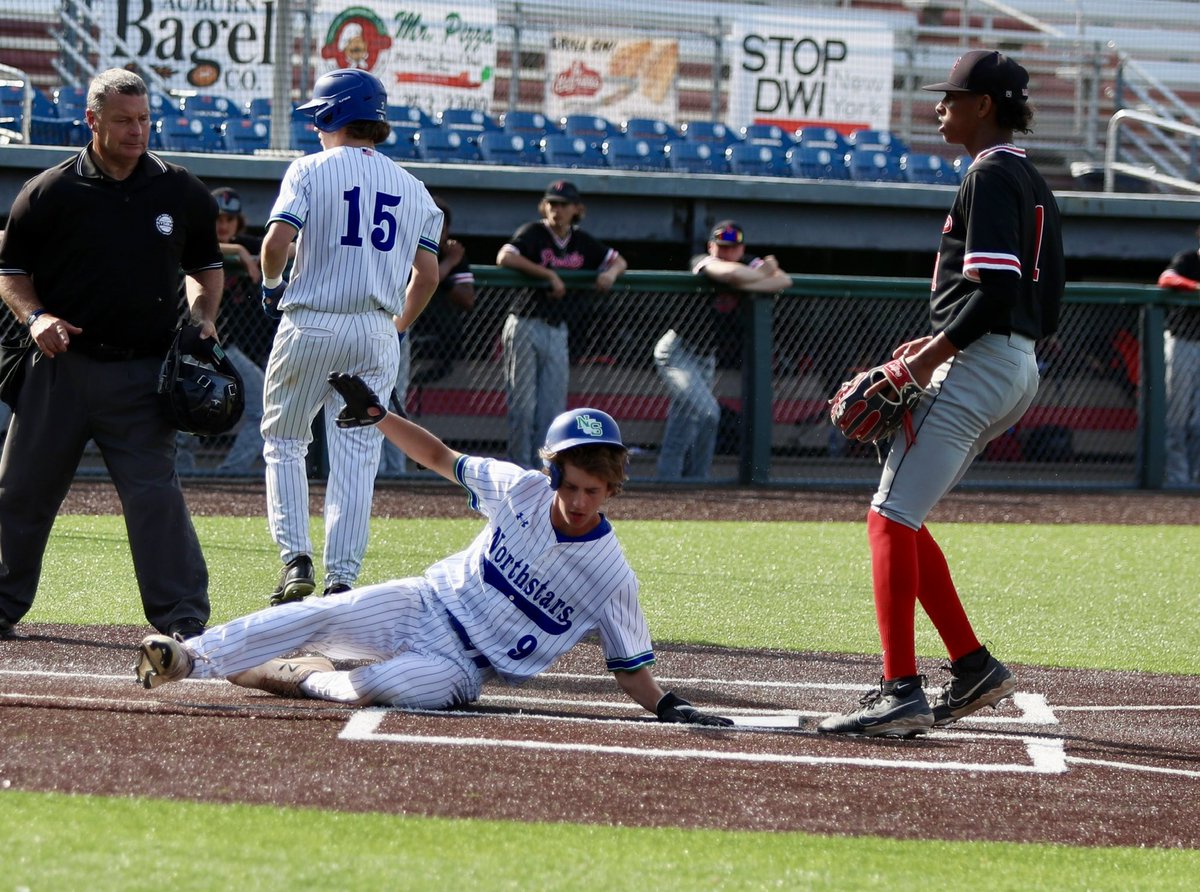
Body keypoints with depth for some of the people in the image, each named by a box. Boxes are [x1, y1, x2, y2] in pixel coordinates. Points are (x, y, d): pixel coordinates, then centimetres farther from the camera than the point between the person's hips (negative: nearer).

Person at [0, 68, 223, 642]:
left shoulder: (182, 193, 5)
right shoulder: (48, 192, -1)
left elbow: (204, 267, 18)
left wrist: (201, 316, 0)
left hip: (141, 373, 0)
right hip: (62, 364, 0)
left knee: (154, 492, -10)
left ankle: (184, 620, -8)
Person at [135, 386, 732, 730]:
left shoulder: (611, 577, -14)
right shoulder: (520, 489, -6)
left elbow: (630, 668, -5)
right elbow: (440, 458, 9)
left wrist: (668, 707, -24)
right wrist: (377, 413, -2)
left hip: (463, 666, -3)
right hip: (426, 604, 3)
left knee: (382, 685, -33)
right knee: (321, 616, -22)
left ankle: (305, 679, -5)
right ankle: (192, 659, -20)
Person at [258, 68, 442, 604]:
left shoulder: (311, 170, -3)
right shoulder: (412, 188, 11)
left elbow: (277, 240, -16)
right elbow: (428, 273, 9)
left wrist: (271, 284, 3)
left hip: (310, 324, -3)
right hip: (377, 331, 3)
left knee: (284, 442, 12)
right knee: (357, 456, 5)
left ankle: (296, 560, -2)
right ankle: (341, 579, 0)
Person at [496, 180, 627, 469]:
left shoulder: (582, 242, 10)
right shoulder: (533, 233, -6)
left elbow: (618, 260, 20)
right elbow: (505, 257, -23)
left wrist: (610, 272, -4)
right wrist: (549, 274, -24)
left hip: (557, 331, 5)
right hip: (525, 326, -5)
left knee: (553, 405, 2)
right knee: (523, 402, -6)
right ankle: (520, 467, 0)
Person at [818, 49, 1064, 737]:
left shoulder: (991, 176, -11)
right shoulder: (1034, 183, 19)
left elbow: (995, 289, -22)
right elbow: (1046, 306, 21)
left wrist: (932, 354, -16)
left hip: (977, 364, -10)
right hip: (1020, 369, 10)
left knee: (891, 518, -13)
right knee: (896, 516, 15)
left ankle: (903, 694, -21)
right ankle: (974, 667, 13)